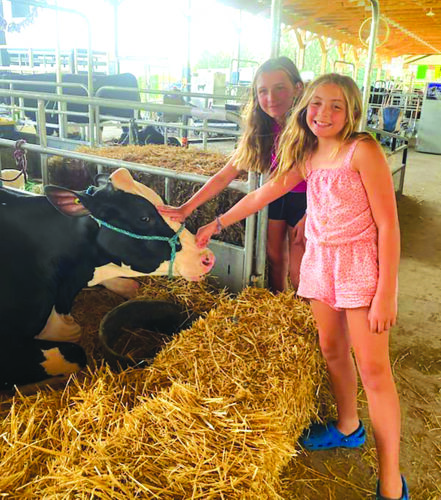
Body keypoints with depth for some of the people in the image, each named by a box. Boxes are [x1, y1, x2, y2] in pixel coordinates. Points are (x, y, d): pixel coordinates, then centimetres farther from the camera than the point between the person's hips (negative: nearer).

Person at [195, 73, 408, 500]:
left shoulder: (362, 150, -13)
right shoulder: (307, 155, 7)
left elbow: (388, 225, -15)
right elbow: (264, 193, 15)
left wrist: (386, 295, -17)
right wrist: (217, 224, 18)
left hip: (361, 261, -6)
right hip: (320, 259, 6)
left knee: (372, 368, -4)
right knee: (331, 350, 16)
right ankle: (347, 427, 40)